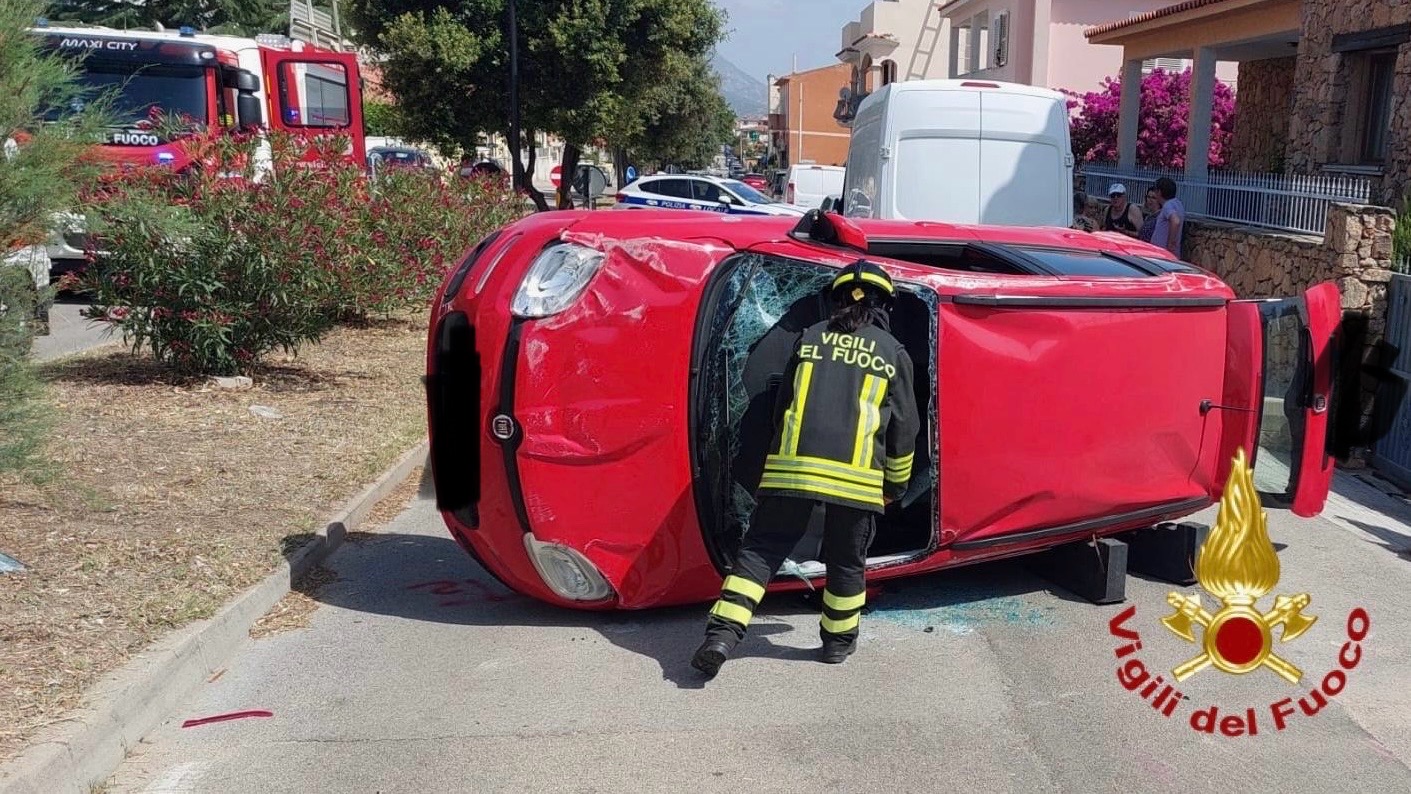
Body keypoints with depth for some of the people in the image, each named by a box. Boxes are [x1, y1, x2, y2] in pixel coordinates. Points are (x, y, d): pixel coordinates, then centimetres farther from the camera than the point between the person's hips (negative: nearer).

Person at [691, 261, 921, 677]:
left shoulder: (810, 337, 14)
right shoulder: (893, 352, 10)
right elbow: (903, 428, 13)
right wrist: (896, 484, 25)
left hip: (791, 465, 1)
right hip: (856, 475, -1)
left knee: (761, 547, 7)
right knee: (846, 561, 17)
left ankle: (723, 632, -2)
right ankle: (838, 640, 29)